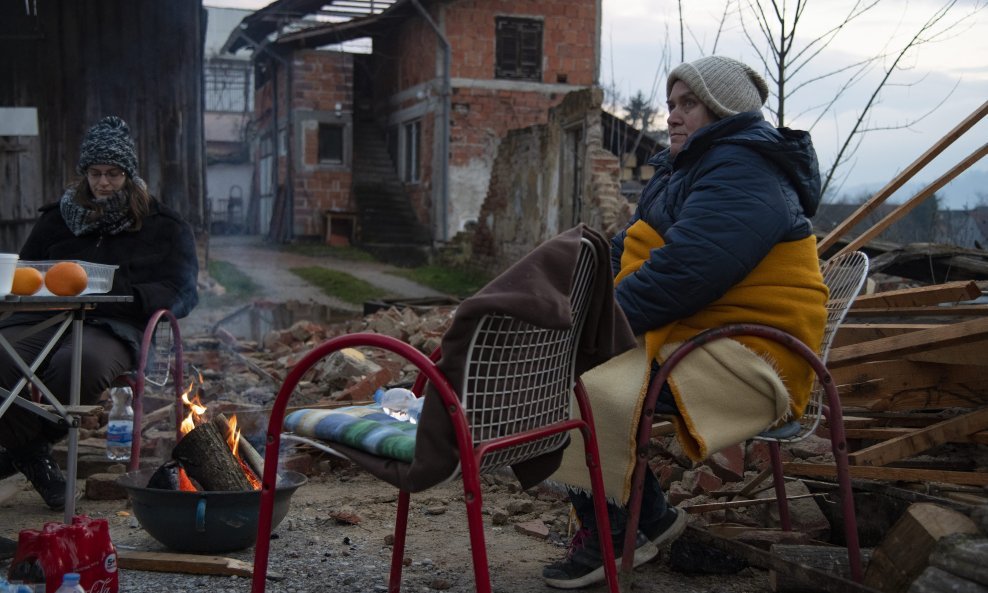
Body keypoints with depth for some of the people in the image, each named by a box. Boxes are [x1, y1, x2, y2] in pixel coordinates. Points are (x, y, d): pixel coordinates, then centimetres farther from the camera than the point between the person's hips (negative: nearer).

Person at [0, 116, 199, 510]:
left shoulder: (164, 228, 15)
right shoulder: (58, 219, 25)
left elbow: (181, 293, 4)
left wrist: (122, 294, -13)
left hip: (112, 327, -3)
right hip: (46, 317, 3)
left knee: (82, 361, -41)